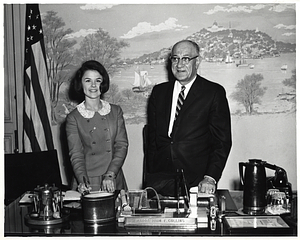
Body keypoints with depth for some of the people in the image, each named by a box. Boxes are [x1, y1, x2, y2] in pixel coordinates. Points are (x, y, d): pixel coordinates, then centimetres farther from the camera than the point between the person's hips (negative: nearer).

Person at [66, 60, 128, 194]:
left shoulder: (115, 111, 7)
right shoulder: (73, 118, 1)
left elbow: (122, 145, 0)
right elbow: (76, 154, -5)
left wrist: (110, 175, -13)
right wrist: (83, 181, -22)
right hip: (88, 182, -2)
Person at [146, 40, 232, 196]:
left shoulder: (214, 92, 0)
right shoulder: (159, 92, 12)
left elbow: (222, 142, -2)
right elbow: (152, 138, 13)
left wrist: (210, 177, -14)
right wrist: (150, 175, 4)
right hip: (160, 180, 3)